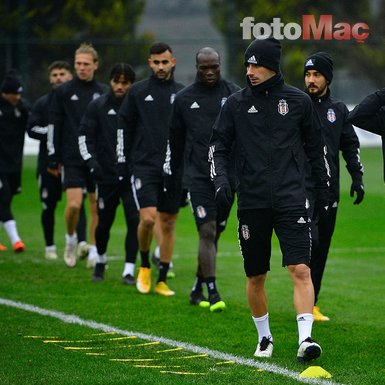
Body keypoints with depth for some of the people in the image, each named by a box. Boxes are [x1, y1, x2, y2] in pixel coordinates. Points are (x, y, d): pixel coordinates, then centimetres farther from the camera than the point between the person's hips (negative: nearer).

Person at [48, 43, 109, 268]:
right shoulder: (64, 92, 1)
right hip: (72, 159, -2)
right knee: (74, 204, -12)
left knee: (97, 207, 3)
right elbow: (54, 127, 3)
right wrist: (53, 158, 0)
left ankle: (94, 250, 12)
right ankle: (71, 239, 14)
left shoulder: (104, 93, 7)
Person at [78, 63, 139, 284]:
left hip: (132, 174, 0)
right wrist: (91, 162, -9)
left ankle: (129, 270, -6)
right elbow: (85, 135, 4)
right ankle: (101, 261, 35)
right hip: (107, 174, 1)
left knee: (134, 220, -11)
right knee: (104, 222, 8)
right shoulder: (98, 106, 2)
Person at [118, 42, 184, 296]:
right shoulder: (138, 92, 2)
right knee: (148, 218, -15)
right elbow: (124, 124, 6)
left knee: (169, 224, 5)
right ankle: (145, 265, 11)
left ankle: (162, 280, 13)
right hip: (145, 167, -2)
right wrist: (131, 157, 1)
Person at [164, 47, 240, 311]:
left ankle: (198, 289, 23)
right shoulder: (184, 99, 7)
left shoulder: (234, 94, 5)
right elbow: (176, 140, 15)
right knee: (207, 232, -12)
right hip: (199, 175, -2)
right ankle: (213, 293, -13)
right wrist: (172, 174, 17)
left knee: (215, 233, 9)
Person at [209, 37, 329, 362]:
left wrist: (323, 189, 16)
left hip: (292, 199, -1)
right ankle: (264, 338, 26)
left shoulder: (298, 101, 4)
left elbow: (316, 147, 14)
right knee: (256, 276, 9)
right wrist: (221, 179, -9)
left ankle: (305, 338, -21)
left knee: (301, 270, -16)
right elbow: (219, 146, 8)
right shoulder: (237, 103, 4)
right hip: (252, 202, 1)